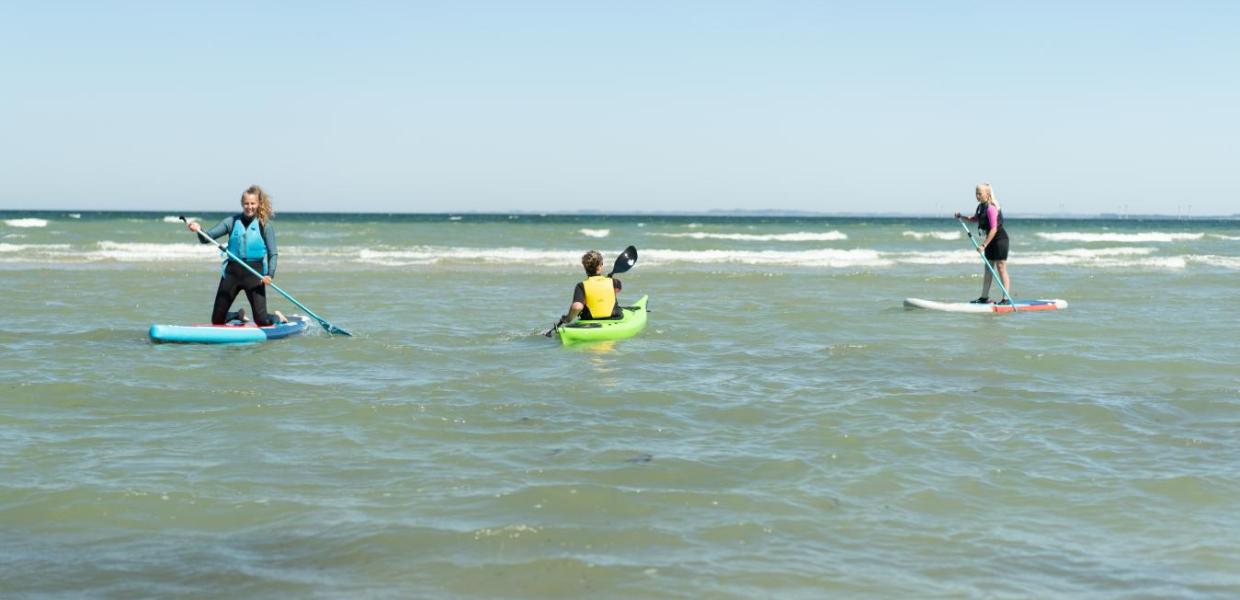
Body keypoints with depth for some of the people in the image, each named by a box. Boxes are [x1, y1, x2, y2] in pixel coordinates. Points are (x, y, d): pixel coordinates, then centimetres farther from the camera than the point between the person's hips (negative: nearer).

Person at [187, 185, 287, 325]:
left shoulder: (265, 225, -2)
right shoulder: (232, 221, 4)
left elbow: (273, 254, -3)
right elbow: (206, 238, 0)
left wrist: (270, 274, -19)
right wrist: (199, 230, -22)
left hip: (254, 273, -3)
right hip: (232, 272, 3)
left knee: (262, 321, -9)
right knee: (216, 320, 5)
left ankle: (277, 317, 28)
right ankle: (239, 316, 38)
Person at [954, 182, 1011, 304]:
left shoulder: (991, 208, -22)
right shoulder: (981, 206, 7)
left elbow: (994, 229, -26)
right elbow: (974, 219, 25)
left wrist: (983, 245, -27)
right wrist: (962, 217, 8)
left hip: (999, 239, -10)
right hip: (991, 240, 10)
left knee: (1001, 268, -8)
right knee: (988, 268, 12)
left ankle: (1007, 298, -5)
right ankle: (985, 297, 17)